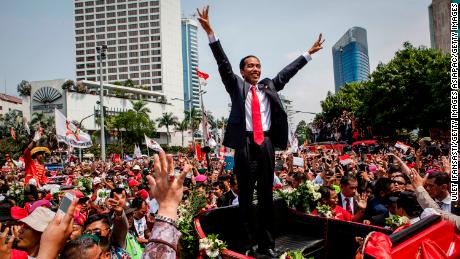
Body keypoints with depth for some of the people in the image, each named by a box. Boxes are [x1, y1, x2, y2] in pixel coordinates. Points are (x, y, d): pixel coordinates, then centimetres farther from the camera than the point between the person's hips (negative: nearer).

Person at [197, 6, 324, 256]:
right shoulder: (236, 85, 7)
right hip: (244, 144, -3)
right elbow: (223, 63, -3)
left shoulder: (269, 85, 16)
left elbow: (287, 71, 22)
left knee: (267, 194, 8)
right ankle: (247, 242, 16)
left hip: (266, 143, 3)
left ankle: (266, 243, 19)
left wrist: (309, 53, 26)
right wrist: (210, 33, -12)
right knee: (245, 194, 5)